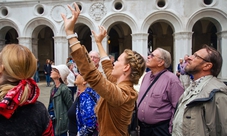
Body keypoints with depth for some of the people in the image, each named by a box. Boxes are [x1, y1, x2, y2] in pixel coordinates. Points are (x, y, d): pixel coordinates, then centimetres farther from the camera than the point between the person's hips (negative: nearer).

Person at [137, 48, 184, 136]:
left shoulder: (171, 79, -16)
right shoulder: (146, 76, 5)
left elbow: (178, 107, -17)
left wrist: (171, 129, -14)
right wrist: (137, 120, 13)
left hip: (160, 129, -6)